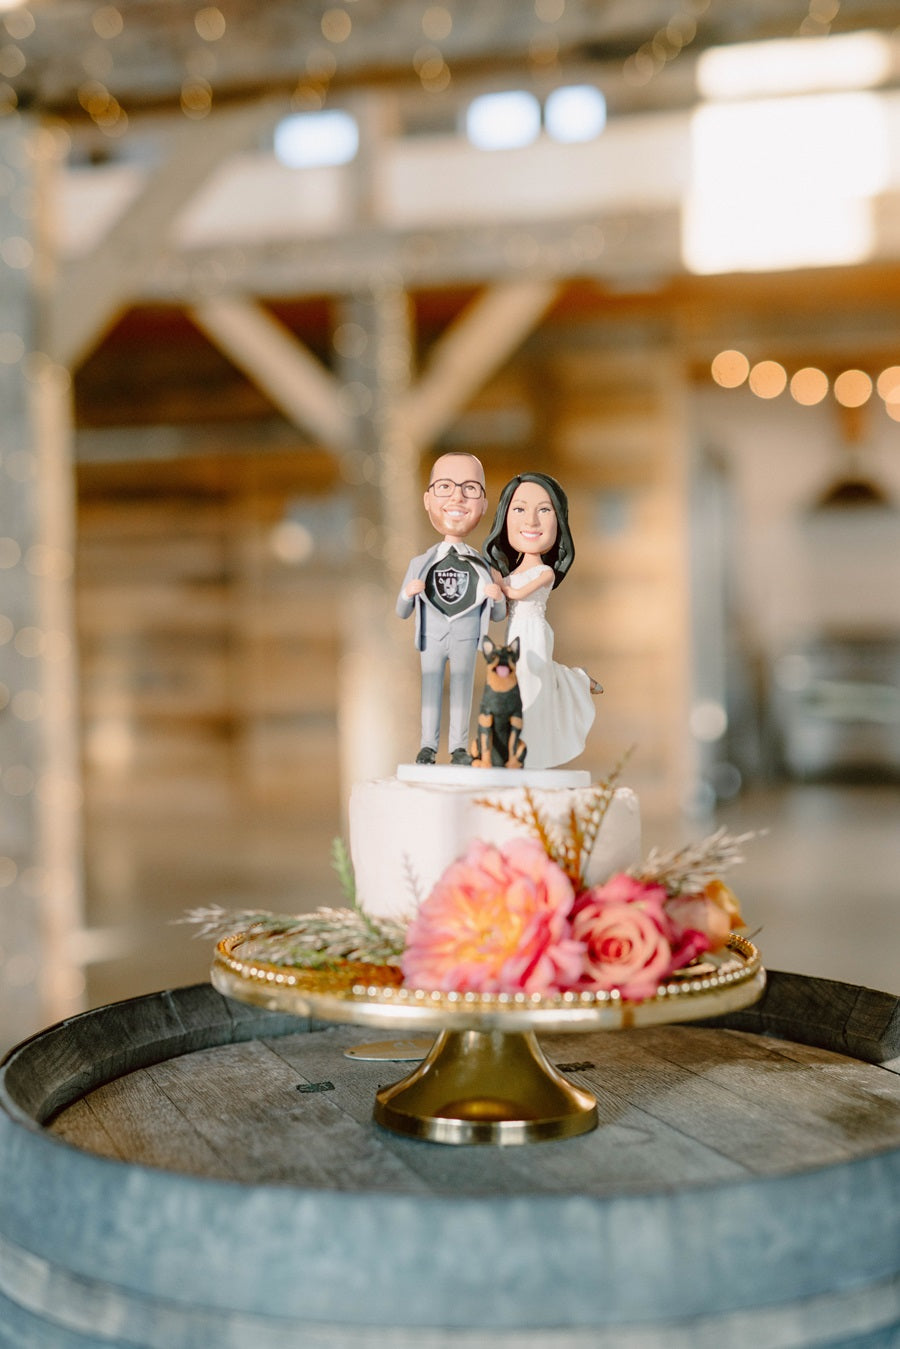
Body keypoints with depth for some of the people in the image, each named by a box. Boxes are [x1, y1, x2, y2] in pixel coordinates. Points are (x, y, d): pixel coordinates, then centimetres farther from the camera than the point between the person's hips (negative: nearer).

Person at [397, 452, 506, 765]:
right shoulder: (420, 563, 0)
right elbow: (402, 612, 5)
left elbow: (497, 616, 5)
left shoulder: (482, 566, -1)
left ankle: (459, 746, 13)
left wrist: (498, 598, -17)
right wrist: (408, 593, -17)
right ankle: (428, 745, 15)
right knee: (431, 691, 6)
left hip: (466, 641, -1)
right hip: (432, 639, 1)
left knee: (462, 691, 5)